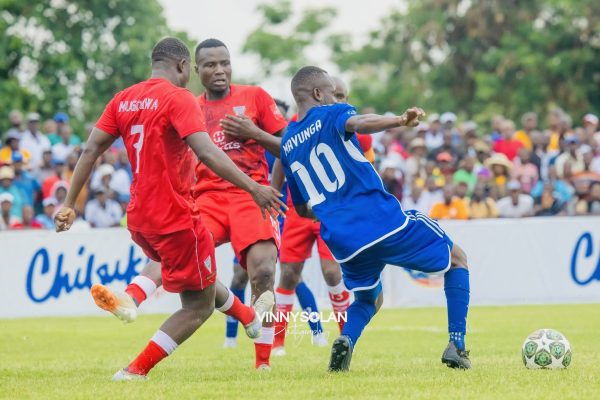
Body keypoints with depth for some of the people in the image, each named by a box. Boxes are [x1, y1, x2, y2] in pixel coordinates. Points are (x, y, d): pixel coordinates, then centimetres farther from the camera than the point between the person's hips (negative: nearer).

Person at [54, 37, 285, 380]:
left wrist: (70, 204, 11)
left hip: (139, 218, 8)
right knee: (200, 306, 3)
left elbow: (91, 150, 7)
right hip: (175, 218, -8)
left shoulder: (123, 100, 8)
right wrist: (253, 188, -25)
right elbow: (206, 152, -24)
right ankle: (136, 371, -3)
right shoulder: (178, 98, -12)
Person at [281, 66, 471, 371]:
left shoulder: (287, 146, 17)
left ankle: (345, 340, -5)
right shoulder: (330, 114, 2)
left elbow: (302, 209, 24)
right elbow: (358, 123, -24)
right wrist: (400, 121, -41)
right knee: (457, 259, 16)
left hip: (342, 241, 5)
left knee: (367, 299, 30)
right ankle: (457, 346, 1)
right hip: (382, 219, -5)